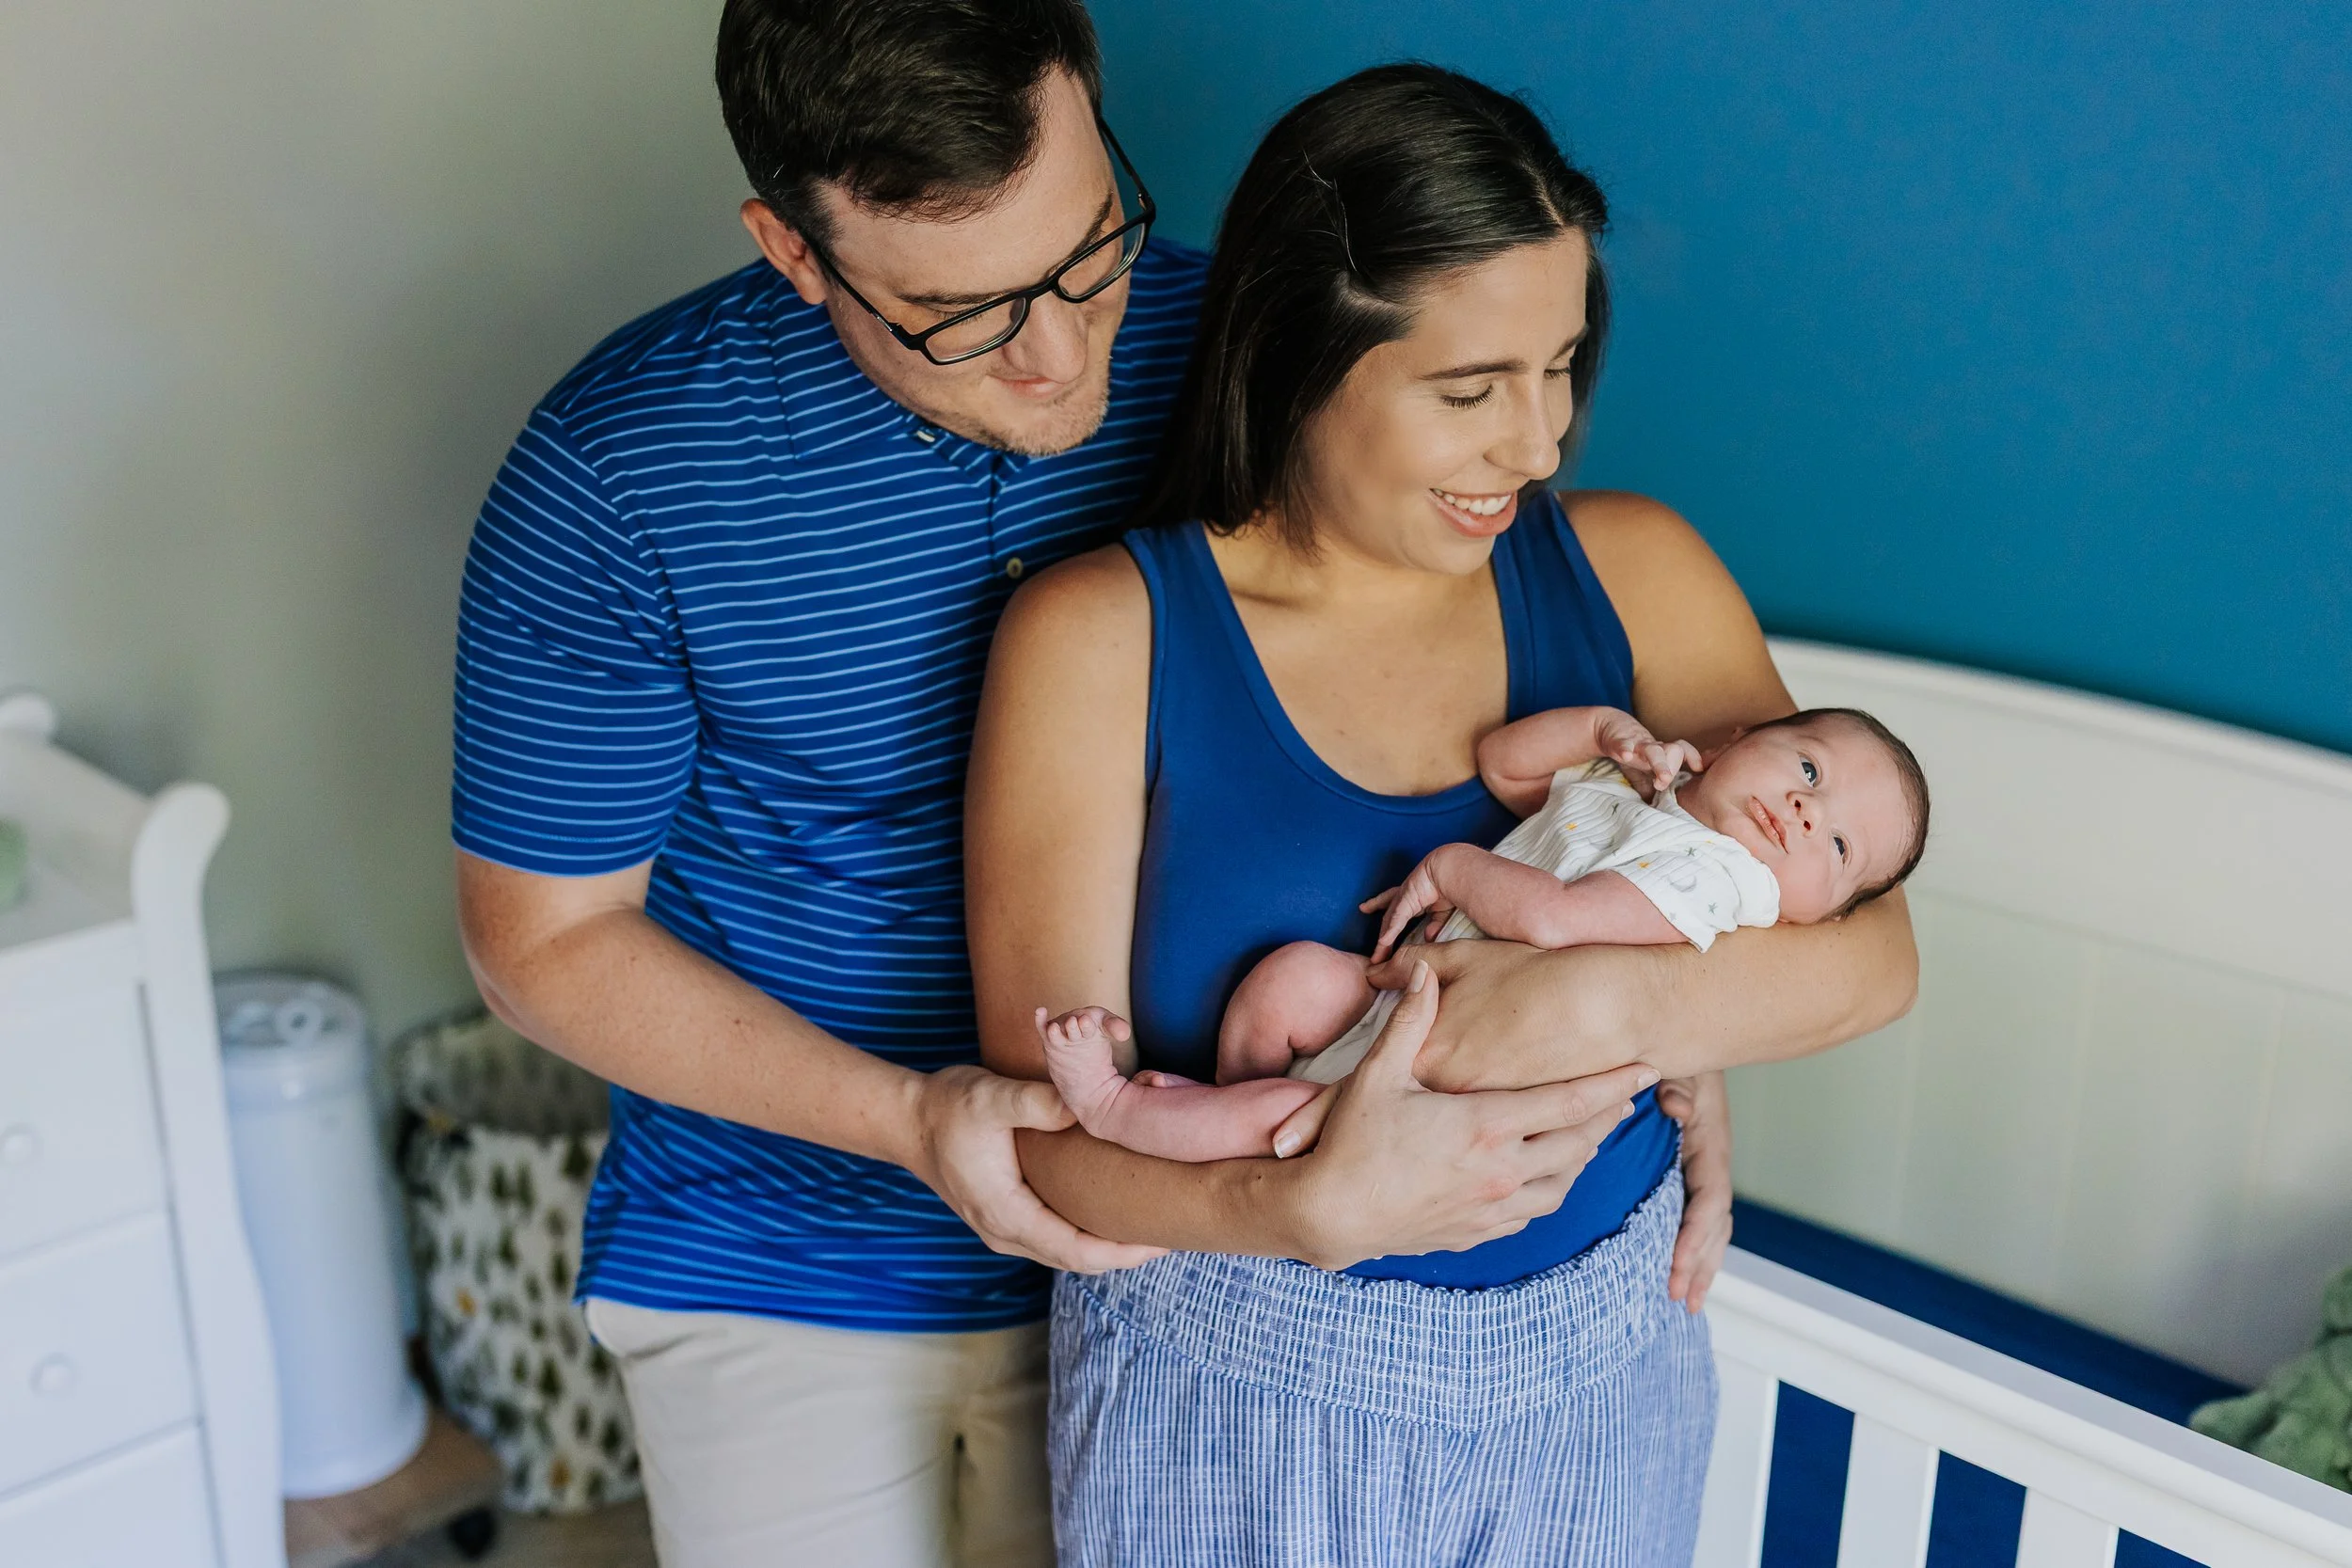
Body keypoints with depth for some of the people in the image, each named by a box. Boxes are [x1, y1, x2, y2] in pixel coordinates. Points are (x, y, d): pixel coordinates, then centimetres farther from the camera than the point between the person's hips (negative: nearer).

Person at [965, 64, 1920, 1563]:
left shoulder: (1630, 569, -5)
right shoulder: (1100, 637, -15)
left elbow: (1871, 951, -9)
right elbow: (1054, 1128, -16)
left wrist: (1604, 1005, -28)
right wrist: (1319, 1204, -34)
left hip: (1605, 1373, 3)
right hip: (1241, 1404, -3)